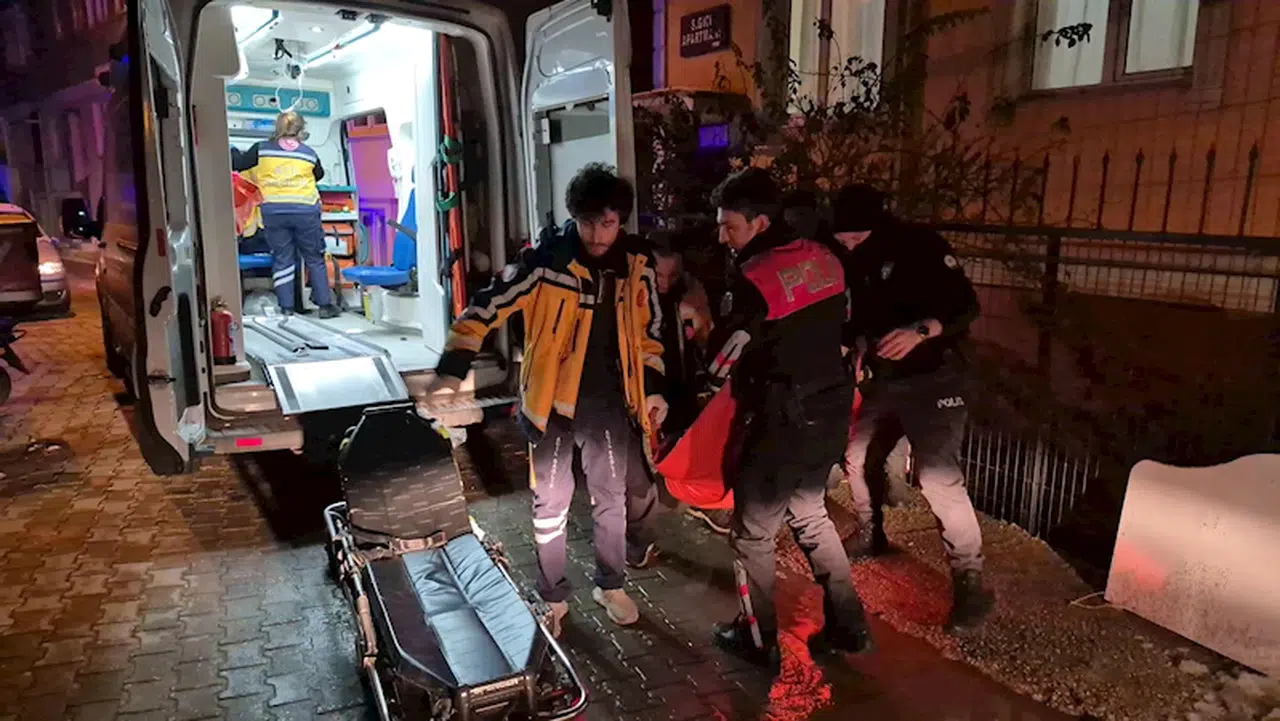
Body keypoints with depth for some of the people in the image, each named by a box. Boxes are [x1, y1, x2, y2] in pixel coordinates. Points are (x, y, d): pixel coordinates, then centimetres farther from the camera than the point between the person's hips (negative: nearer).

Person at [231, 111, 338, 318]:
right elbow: (319, 175, 19)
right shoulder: (309, 153, 5)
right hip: (305, 210, 0)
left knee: (282, 259, 9)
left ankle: (286, 307, 7)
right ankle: (325, 304, 12)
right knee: (314, 259, 11)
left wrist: (231, 152, 28)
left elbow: (237, 164, 8)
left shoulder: (262, 149, 3)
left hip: (273, 210, 1)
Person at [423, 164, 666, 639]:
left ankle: (610, 585, 35)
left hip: (608, 402, 3)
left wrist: (653, 388, 7)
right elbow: (485, 308, -17)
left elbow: (647, 330, 10)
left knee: (613, 497, 14)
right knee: (550, 504, 9)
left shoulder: (636, 265, -2)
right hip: (552, 402, -3)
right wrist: (452, 369, -26)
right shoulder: (544, 260, -14)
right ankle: (552, 597, 28)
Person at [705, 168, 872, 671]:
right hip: (830, 413, 8)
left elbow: (718, 364, -14)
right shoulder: (825, 260, 2)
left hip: (780, 425, -8)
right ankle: (849, 626, 32)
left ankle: (758, 640, 27)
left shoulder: (754, 280, -21)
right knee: (810, 514, 25)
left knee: (752, 532, 12)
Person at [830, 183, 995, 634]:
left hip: (932, 380, -8)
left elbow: (966, 305, -20)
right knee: (858, 457, 17)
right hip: (883, 381, 8)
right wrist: (852, 344, -4)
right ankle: (871, 534, 40)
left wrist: (921, 330, -35)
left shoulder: (921, 247, -14)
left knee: (938, 477, -16)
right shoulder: (855, 264, 6)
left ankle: (970, 581, -3)